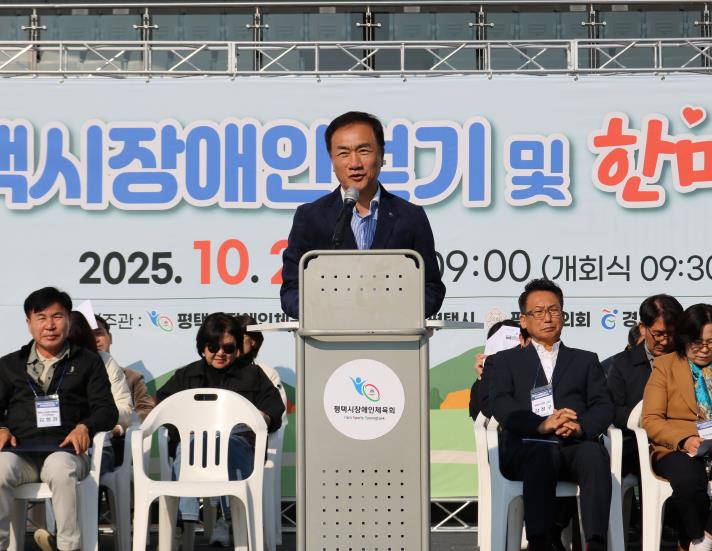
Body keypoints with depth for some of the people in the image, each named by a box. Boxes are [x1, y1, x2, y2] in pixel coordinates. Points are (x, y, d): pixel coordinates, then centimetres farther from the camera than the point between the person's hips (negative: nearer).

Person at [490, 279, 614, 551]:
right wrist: (541, 425, -15)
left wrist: (580, 426, -11)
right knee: (543, 454, -37)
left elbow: (604, 407, 13)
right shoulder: (507, 360, 24)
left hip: (575, 445, 1)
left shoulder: (586, 360, 29)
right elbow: (500, 405, 5)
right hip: (525, 446, -1)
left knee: (594, 453, -34)